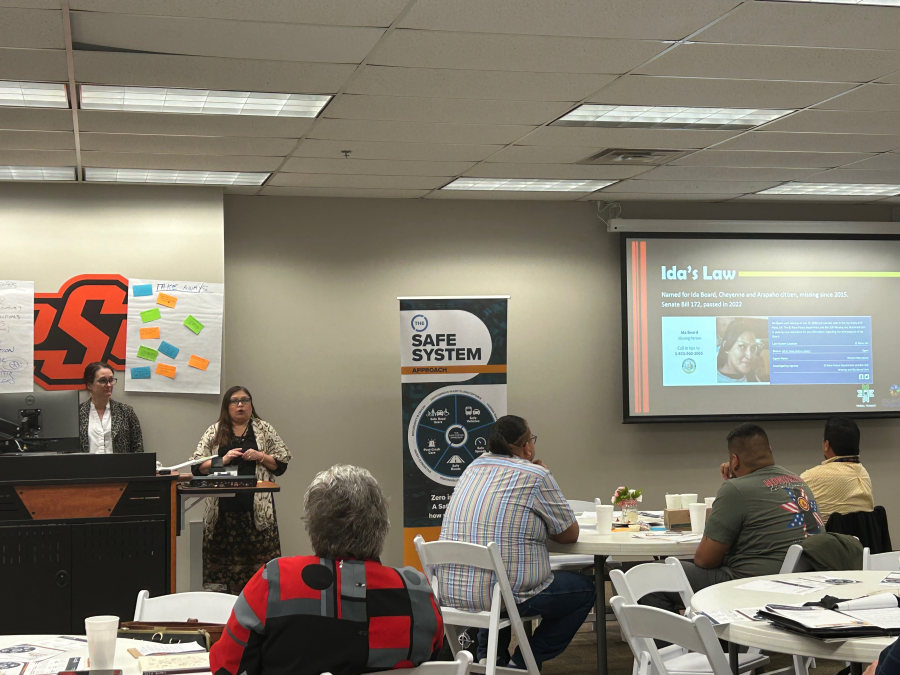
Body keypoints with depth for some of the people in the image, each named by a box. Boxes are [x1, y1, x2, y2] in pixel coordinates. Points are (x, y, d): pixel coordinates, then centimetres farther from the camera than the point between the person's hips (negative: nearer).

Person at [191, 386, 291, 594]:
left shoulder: (265, 430, 12)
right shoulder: (214, 432, 12)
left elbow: (281, 463, 10)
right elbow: (197, 466, 6)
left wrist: (260, 457, -6)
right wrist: (223, 460, -8)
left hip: (257, 507, 0)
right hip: (223, 508, 0)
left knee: (260, 558, -7)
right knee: (222, 558, -2)